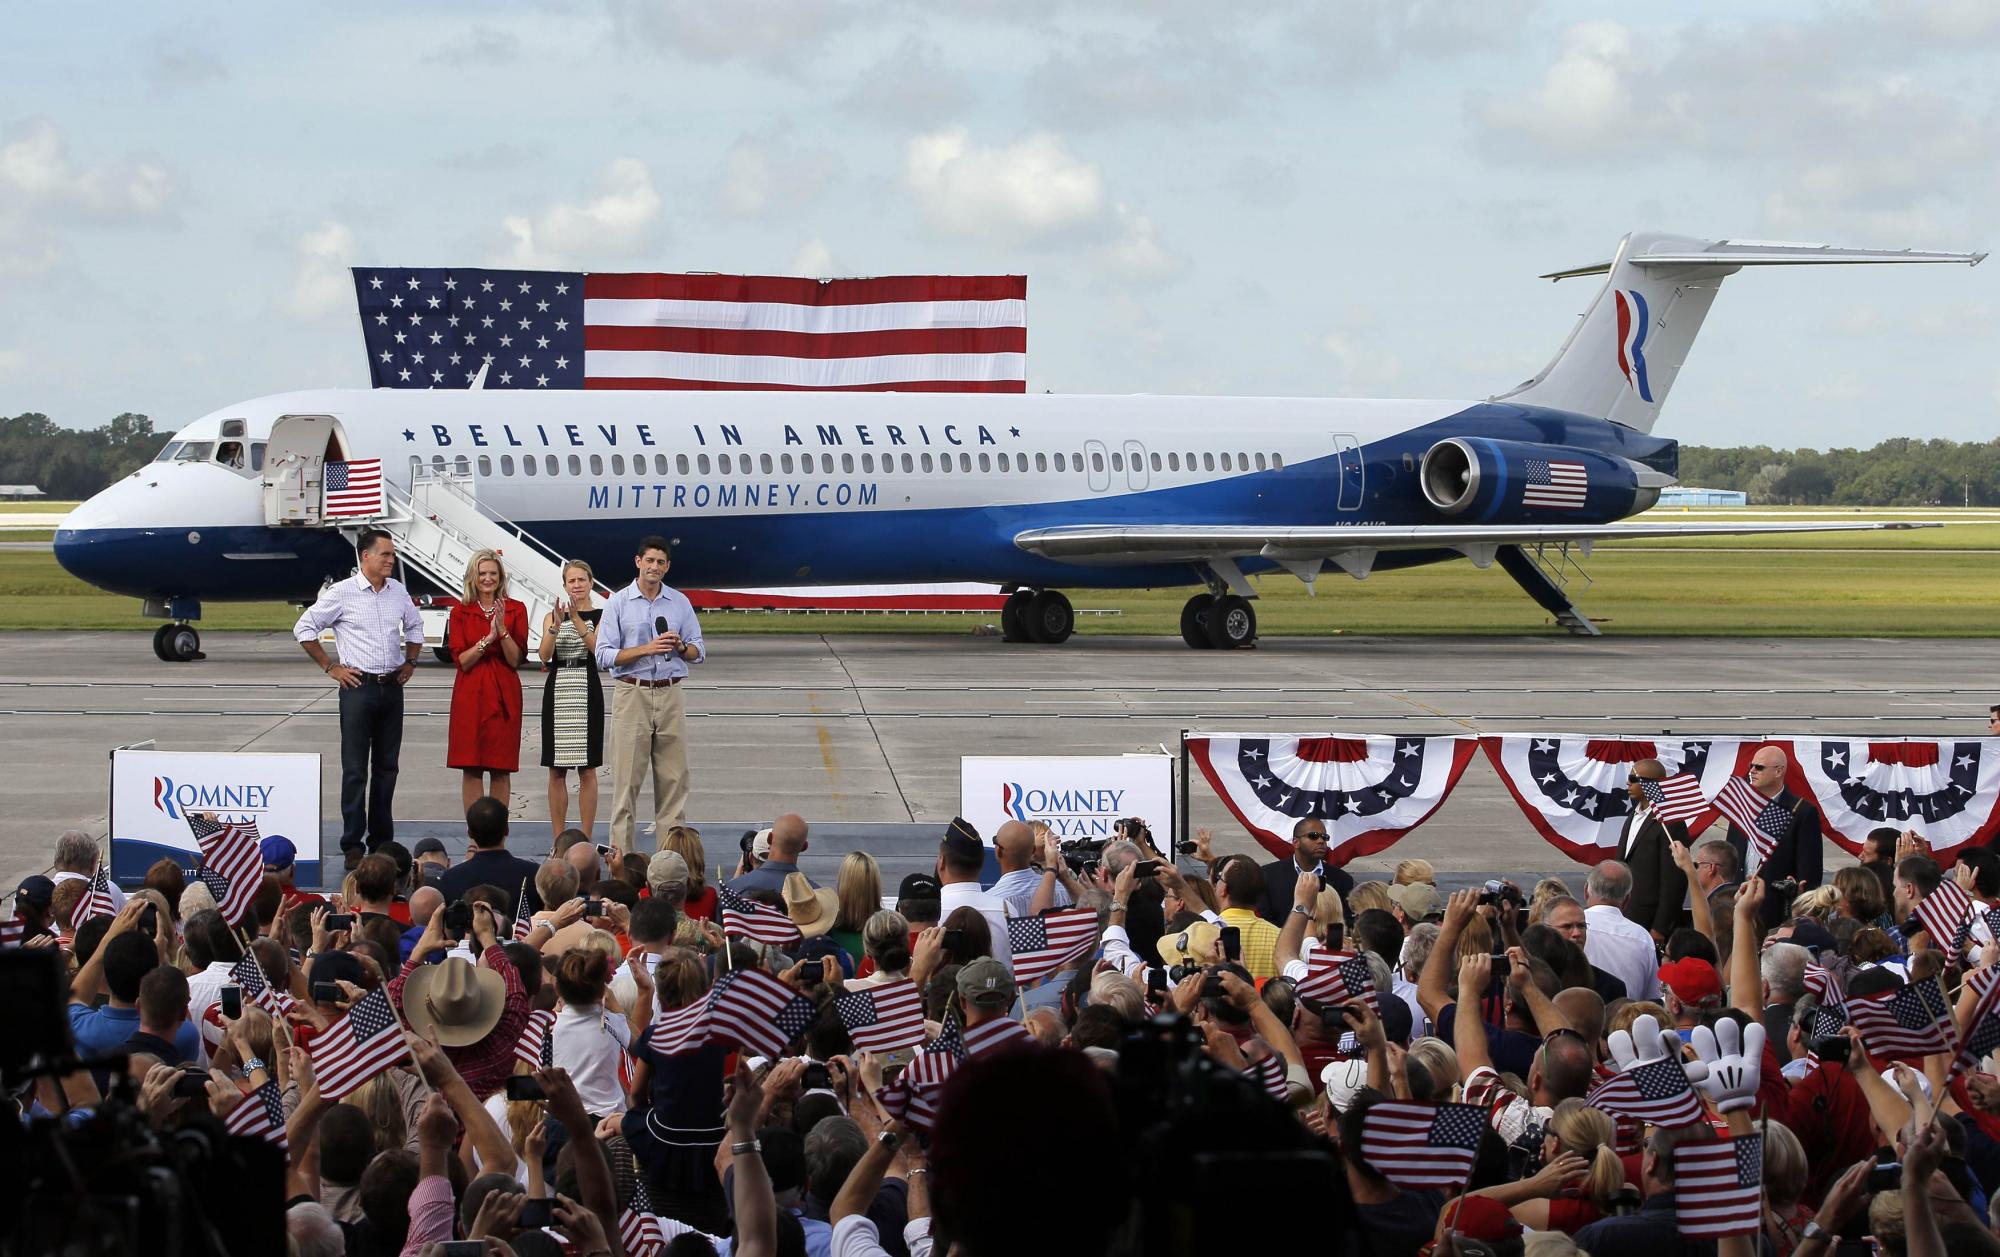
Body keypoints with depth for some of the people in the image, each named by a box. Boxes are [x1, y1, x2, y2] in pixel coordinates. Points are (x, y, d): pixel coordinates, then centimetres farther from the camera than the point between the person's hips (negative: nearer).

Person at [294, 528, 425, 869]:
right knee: (355, 770, -4)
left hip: (392, 688, 5)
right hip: (358, 687, -5)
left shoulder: (398, 592, 9)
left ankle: (382, 841, 16)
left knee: (387, 767, 9)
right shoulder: (342, 593, -7)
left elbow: (415, 627, 27)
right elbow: (304, 628, -2)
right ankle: (353, 846, -2)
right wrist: (330, 667, -4)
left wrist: (410, 663, 15)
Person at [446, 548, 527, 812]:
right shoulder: (460, 612, 4)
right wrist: (489, 637, -17)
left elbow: (516, 660, -2)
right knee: (471, 768, -2)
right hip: (470, 694, 0)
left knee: (501, 769, 1)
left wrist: (503, 630, -17)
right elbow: (461, 660, -4)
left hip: (503, 695, 0)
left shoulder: (515, 610, 4)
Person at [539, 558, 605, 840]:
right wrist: (556, 625, -17)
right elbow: (544, 655, -3)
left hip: (587, 691, -2)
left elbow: (597, 647, -13)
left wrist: (577, 618, -20)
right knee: (556, 772, 3)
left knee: (587, 770, -1)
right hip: (557, 692, 2)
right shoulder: (552, 616, 10)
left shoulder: (600, 616, 3)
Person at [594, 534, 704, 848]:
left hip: (670, 696, 3)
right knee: (627, 778, -4)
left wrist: (680, 646, -10)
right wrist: (646, 649, -16)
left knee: (673, 778, 2)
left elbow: (699, 653, 12)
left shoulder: (680, 603, 10)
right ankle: (621, 854, -2)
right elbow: (604, 656, -6)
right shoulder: (618, 603, 1)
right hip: (632, 694, -3)